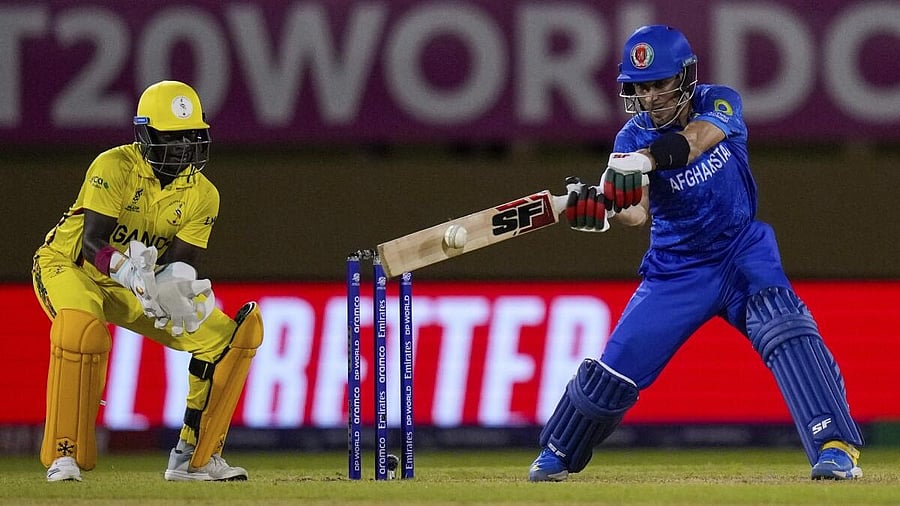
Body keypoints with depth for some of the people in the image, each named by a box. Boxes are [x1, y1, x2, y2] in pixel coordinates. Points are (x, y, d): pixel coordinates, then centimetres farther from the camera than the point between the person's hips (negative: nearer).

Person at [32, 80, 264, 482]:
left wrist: (173, 286, -37)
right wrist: (129, 271, -48)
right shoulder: (115, 168, -22)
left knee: (224, 339, -6)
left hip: (138, 287, 6)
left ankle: (194, 457, 5)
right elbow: (90, 243, -29)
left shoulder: (202, 196, -5)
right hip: (68, 265, -6)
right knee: (82, 329, -40)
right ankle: (64, 456, -28)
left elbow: (178, 262, -12)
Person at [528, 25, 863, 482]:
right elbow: (637, 213, -25)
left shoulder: (720, 104, -11)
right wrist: (603, 207, -49)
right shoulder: (632, 138, -10)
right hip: (677, 268, 1)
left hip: (744, 250, -1)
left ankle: (834, 446, -31)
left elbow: (695, 139, -35)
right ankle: (557, 454, 26)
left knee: (784, 328, -27)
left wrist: (645, 160, -54)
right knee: (617, 365, 0)